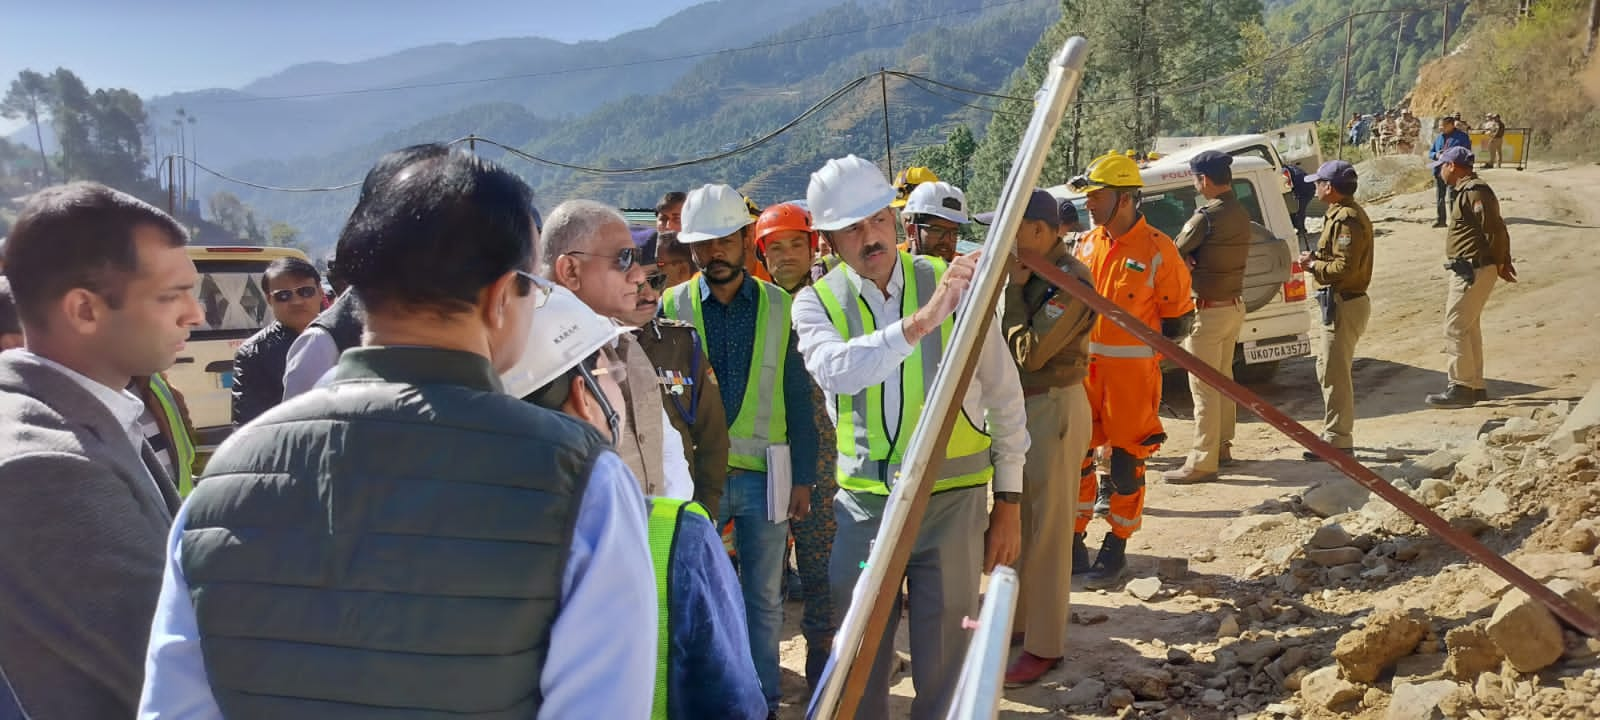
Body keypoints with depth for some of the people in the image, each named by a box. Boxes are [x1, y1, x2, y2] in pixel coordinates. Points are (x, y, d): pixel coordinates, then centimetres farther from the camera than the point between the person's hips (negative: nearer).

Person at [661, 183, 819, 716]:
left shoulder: (780, 307, 1)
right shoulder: (672, 307, 0)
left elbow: (798, 399, 3)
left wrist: (803, 478, 1)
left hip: (764, 473, 1)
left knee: (764, 600, 12)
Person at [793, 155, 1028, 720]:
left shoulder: (954, 284, -5)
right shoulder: (817, 302, -4)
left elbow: (1005, 397, 1)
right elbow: (836, 371, -27)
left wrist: (1008, 501, 2)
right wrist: (921, 320, -39)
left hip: (952, 501, -1)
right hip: (863, 503, 1)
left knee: (943, 665, 9)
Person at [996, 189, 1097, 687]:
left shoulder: (1070, 281, -19)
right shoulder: (1033, 271, 8)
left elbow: (1029, 352, -22)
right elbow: (1007, 344, 10)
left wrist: (1012, 290, -16)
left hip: (1052, 410, -9)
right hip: (1021, 404, 9)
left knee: (1045, 529, -1)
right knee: (1017, 519, 17)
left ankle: (1044, 646, 10)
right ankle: (1017, 617, 33)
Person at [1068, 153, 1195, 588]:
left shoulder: (1158, 250, -9)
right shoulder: (1087, 245, 7)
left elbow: (1178, 318, -2)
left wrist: (1148, 355, -3)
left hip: (1133, 372, -5)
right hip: (1085, 367, 5)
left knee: (1125, 462, 3)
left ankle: (1115, 550, 15)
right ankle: (1073, 539, 23)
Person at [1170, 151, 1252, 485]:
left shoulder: (1207, 215, -20)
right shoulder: (1241, 214, 8)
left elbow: (1177, 251, -10)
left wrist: (1189, 261, 9)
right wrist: (1195, 260, -3)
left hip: (1209, 309, -9)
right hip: (1234, 304, 9)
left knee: (1203, 386, -6)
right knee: (1223, 377, 19)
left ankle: (1203, 462, -3)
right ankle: (1222, 445, 29)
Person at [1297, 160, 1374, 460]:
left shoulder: (1346, 219, -19)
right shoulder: (1343, 213, 15)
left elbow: (1345, 267, -26)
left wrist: (1313, 265, -13)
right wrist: (1316, 259, 3)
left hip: (1344, 305, -11)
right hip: (1339, 302, 11)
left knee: (1335, 373, -6)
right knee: (1328, 367, 19)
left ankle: (1338, 441, 0)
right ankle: (1336, 430, 30)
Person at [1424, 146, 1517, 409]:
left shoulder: (1474, 191, -16)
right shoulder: (1469, 190, 16)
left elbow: (1495, 229, -21)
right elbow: (1498, 229, 19)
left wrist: (1499, 264, -11)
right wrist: (1503, 261, 12)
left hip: (1472, 271, -11)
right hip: (1468, 271, 11)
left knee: (1455, 327, -8)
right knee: (1469, 328, 17)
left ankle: (1461, 388, -4)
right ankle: (1475, 386, 25)